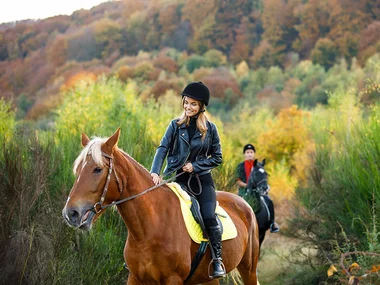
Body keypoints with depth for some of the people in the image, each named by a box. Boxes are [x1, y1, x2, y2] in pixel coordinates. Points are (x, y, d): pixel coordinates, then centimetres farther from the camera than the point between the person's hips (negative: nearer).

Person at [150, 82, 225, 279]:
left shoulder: (210, 128, 4)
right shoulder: (175, 126, 4)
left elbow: (217, 158, 6)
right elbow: (162, 149, -7)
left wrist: (195, 165, -8)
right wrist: (155, 172, -23)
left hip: (202, 179, -1)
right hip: (178, 179, 1)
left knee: (209, 216, -21)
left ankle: (217, 260, -11)